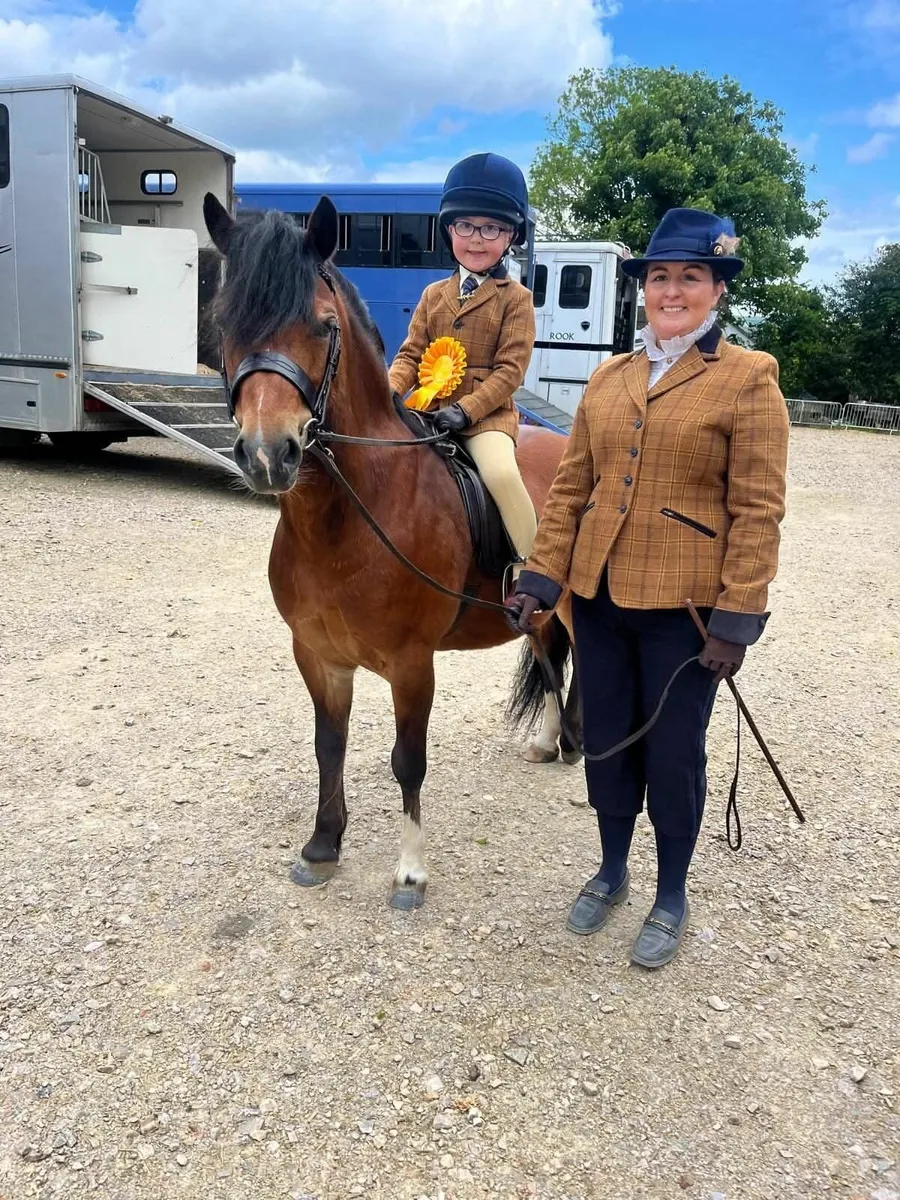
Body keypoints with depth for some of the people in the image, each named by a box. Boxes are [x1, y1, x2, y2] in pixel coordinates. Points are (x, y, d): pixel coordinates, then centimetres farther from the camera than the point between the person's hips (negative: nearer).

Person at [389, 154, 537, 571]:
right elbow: (411, 354, 10)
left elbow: (510, 369, -9)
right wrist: (389, 391, -11)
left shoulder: (516, 298, -1)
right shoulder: (434, 295, 13)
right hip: (428, 411, 5)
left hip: (487, 415, -5)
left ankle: (530, 566, -16)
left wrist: (465, 409, -20)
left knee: (502, 474, -31)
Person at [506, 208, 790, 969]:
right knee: (606, 742, 15)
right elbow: (570, 487, 8)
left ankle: (673, 896, 29)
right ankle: (612, 871, 37)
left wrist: (738, 616, -14)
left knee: (673, 755, 7)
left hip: (686, 606, -4)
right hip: (600, 598, 5)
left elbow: (758, 508, -10)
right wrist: (542, 577, 0)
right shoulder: (608, 379, 9)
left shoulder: (749, 379, -5)